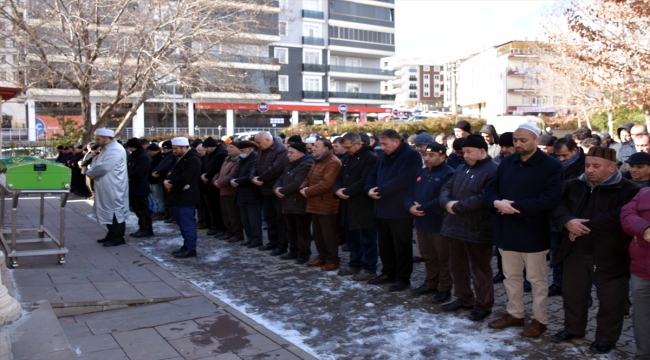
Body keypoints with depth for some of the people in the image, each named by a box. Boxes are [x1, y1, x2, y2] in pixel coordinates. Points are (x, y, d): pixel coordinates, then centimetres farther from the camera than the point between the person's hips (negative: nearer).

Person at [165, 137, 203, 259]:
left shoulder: (193, 160, -17)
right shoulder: (182, 159, 17)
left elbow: (184, 178, -24)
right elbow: (173, 174, 16)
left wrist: (170, 183, -11)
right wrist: (167, 181, -5)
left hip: (187, 197, -11)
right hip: (180, 196, 11)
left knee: (187, 223, -6)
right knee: (182, 222, 16)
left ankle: (191, 249, 0)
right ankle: (186, 245, 25)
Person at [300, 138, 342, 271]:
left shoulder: (333, 162, -17)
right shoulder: (317, 161, 18)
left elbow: (326, 183, -26)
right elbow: (308, 178, 20)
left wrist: (308, 191, -19)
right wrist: (303, 187, -3)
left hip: (326, 204, -10)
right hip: (315, 204, 10)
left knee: (328, 234, -2)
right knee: (317, 233, 16)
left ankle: (332, 260, 8)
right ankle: (322, 257, 28)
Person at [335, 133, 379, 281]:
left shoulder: (370, 158, -13)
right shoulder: (347, 158, 16)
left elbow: (365, 181, -22)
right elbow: (339, 177, 16)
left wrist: (347, 191, -17)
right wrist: (338, 189, -6)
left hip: (364, 205, -9)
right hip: (349, 204, 9)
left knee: (367, 238, 0)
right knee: (352, 237, 16)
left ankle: (369, 268, 9)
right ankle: (355, 264, 28)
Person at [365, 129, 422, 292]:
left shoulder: (411, 155, -12)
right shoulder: (384, 156, 16)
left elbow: (402, 180, -23)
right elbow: (373, 174, 17)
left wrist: (380, 191, -19)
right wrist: (369, 189, -5)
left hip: (400, 210, -8)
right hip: (382, 208, 8)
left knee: (401, 245, 1)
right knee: (384, 243, 15)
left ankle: (403, 278, 11)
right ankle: (388, 273, 28)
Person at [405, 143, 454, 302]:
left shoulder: (448, 174, -15)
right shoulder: (421, 173, 14)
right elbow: (410, 193, 11)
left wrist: (423, 208, -20)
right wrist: (410, 206, -10)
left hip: (440, 224, -8)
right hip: (422, 222, 8)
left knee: (443, 258, 5)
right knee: (427, 256, 19)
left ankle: (445, 288, 16)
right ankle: (430, 283, 33)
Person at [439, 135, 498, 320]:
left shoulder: (493, 171, -14)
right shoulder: (462, 168, 14)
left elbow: (484, 198, -24)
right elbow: (447, 187, 12)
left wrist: (458, 206, -19)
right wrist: (447, 202, -10)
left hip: (478, 230, -8)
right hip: (455, 226, 9)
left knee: (479, 269, 4)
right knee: (457, 266, 17)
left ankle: (483, 305, 17)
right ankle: (463, 299, 32)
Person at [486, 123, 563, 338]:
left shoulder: (551, 166, -10)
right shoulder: (507, 163, 9)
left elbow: (550, 199, -21)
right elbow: (491, 188, 8)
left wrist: (514, 206, -21)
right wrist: (497, 202, -16)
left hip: (533, 233, -6)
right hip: (507, 230, 6)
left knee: (537, 279, 8)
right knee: (511, 276, 17)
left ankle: (540, 319, 22)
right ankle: (514, 314, 32)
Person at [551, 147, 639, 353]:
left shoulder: (628, 190, -12)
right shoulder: (574, 185, 7)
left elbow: (618, 218, -26)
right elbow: (557, 206, -2)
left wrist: (584, 228, -23)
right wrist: (568, 222, -24)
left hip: (610, 256, -5)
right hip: (575, 253, 5)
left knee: (610, 300, 9)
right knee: (573, 293, 18)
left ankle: (606, 337, 27)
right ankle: (573, 328, 37)